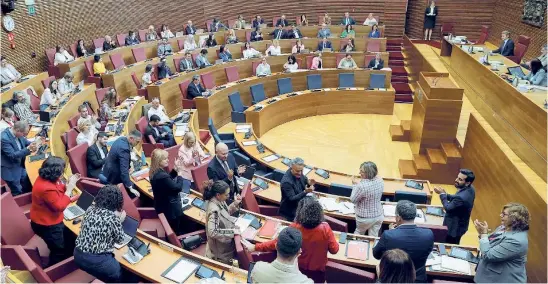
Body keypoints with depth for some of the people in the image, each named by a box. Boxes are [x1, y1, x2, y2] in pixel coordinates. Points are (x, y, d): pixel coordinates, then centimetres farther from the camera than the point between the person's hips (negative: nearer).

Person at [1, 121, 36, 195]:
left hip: (20, 166, 8)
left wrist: (33, 144, -11)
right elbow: (12, 155, -29)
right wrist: (28, 149, -38)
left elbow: (25, 142, 10)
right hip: (10, 170, -8)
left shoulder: (17, 134, -6)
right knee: (18, 193, 6)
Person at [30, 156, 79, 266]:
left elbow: (58, 191, 10)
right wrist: (69, 188, -26)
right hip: (46, 225, -10)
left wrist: (68, 184, -6)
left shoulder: (44, 178, -5)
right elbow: (60, 206, -27)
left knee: (69, 239, 24)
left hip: (47, 220, 10)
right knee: (60, 251, 9)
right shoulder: (47, 188, -36)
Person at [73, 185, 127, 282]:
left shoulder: (91, 208, 0)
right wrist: (120, 221, 9)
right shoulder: (113, 218, -17)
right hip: (96, 260, -7)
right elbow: (120, 240, -2)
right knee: (121, 274, 19)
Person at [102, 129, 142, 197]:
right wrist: (130, 188, -33)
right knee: (135, 187, -4)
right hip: (113, 175, -9)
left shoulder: (121, 139, -3)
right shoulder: (124, 148, -32)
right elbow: (124, 170, -34)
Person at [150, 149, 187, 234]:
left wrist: (175, 170, -1)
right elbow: (178, 188, -25)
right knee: (175, 233, 12)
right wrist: (180, 175, -12)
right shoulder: (162, 176, -34)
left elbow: (168, 179, 13)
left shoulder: (155, 172, -3)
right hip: (170, 209, -9)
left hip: (162, 206, 9)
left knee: (170, 231, 28)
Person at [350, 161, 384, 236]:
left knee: (359, 232, 24)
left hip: (365, 217, -4)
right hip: (379, 215, 4)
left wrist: (355, 185, -5)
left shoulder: (361, 186, -31)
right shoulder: (380, 181, -10)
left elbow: (353, 199, -15)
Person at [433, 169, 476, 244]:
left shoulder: (462, 197, -38)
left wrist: (442, 194, -13)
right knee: (454, 246, 28)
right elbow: (456, 198, 6)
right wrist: (445, 194, -9)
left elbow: (448, 208, -24)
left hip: (454, 228, -9)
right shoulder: (470, 188, -8)